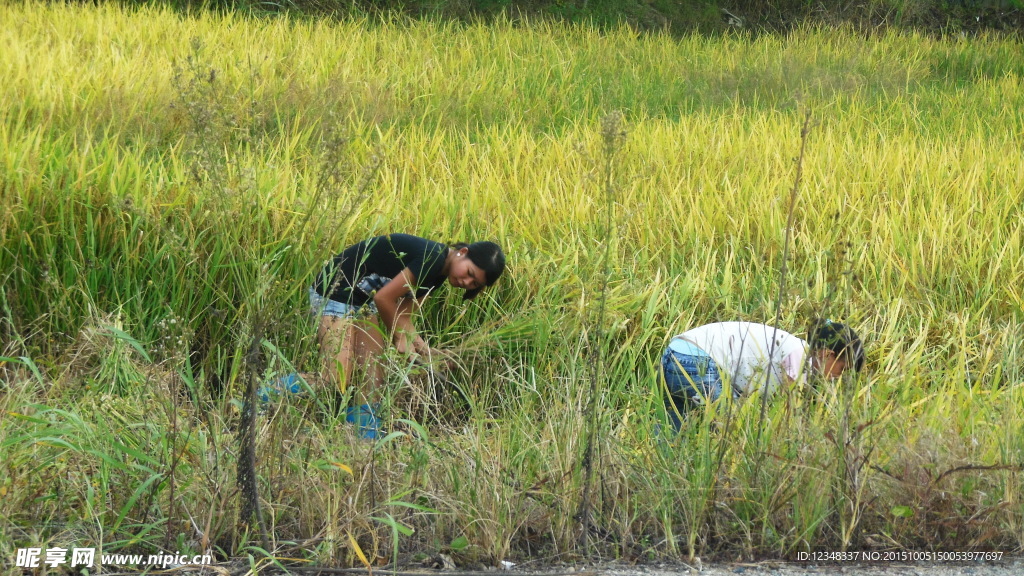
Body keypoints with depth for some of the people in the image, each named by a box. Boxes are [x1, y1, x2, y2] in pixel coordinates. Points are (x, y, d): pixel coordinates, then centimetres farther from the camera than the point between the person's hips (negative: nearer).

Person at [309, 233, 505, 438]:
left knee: (372, 381, 2)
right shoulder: (432, 258, -24)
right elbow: (384, 298, -22)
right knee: (337, 379, -18)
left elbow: (401, 315, 4)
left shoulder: (437, 275, 7)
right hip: (335, 293, -10)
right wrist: (400, 338, -9)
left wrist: (420, 344, -11)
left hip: (363, 301, 10)